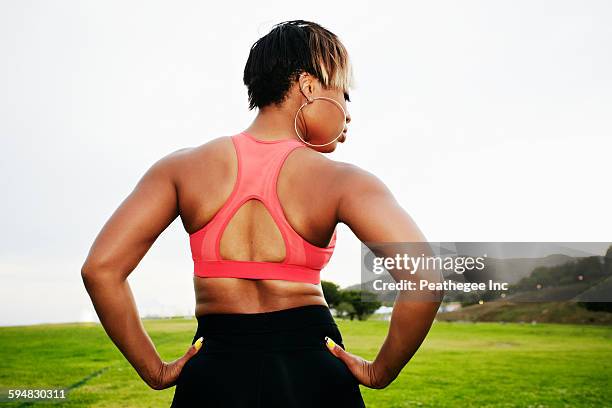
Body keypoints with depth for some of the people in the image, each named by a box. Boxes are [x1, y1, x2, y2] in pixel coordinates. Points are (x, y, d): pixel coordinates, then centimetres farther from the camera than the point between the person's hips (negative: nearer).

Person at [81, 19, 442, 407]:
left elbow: (100, 268, -10)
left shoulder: (183, 167, -4)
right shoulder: (342, 179, -11)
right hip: (311, 373, -1)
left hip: (213, 374, 2)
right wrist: (381, 372, -8)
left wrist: (155, 371, -1)